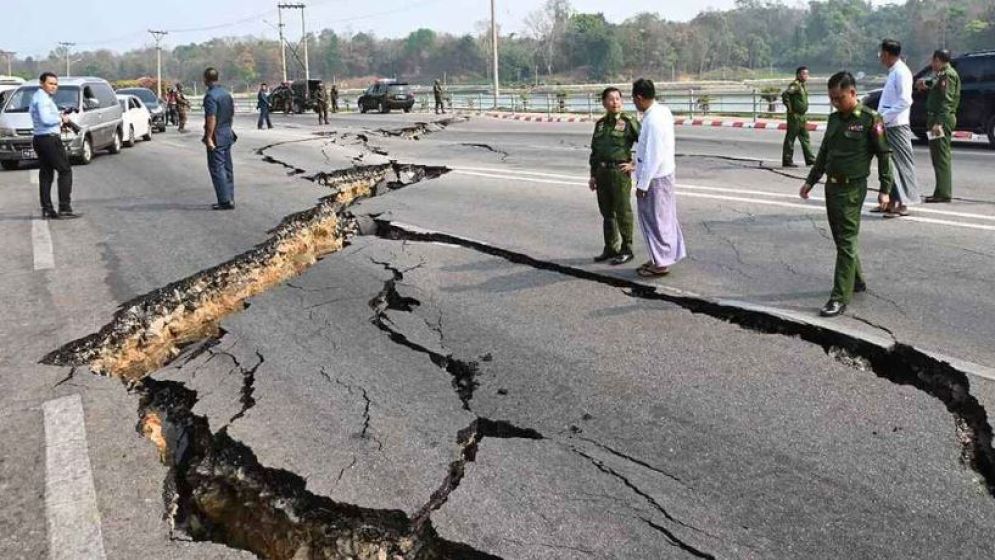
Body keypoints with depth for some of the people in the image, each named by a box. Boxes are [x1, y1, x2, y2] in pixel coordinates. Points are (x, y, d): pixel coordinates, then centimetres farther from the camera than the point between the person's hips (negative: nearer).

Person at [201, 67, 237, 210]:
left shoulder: (210, 96, -17)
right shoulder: (227, 93, 10)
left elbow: (211, 118, -23)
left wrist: (209, 138, -22)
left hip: (216, 136, -9)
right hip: (228, 134, 9)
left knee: (217, 169, -5)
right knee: (227, 168, 12)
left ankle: (225, 201, -7)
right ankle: (229, 199, 17)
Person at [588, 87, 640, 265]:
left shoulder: (629, 122, -5)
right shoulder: (600, 124, 12)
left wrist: (635, 164, -9)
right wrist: (593, 175, 13)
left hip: (620, 172, -6)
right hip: (602, 172, 6)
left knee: (623, 212, 0)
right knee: (607, 212, 12)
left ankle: (626, 250, 9)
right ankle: (610, 249, 23)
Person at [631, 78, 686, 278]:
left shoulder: (653, 120, -24)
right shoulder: (663, 112, 5)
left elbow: (653, 155, -25)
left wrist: (642, 183, -19)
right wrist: (636, 166, 21)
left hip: (655, 178, -9)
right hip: (663, 173, 10)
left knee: (655, 219, 2)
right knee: (663, 217, 17)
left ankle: (661, 263, 12)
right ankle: (660, 258, 30)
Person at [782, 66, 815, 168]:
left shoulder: (803, 85, 14)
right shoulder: (795, 85, -15)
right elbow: (785, 94, -28)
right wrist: (789, 108, -23)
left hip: (802, 115, 10)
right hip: (795, 115, -9)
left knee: (805, 137, 11)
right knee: (790, 137, -3)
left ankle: (810, 159, 15)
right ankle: (787, 160, 1)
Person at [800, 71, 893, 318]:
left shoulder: (870, 119, -10)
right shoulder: (834, 119, 10)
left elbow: (884, 155, -7)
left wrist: (885, 189, -10)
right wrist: (810, 181, 20)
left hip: (852, 188, -7)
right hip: (832, 186, 7)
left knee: (846, 242, -7)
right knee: (841, 239, 15)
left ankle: (840, 298, -7)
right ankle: (857, 281, 32)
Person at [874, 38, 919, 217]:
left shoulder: (901, 72, -13)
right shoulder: (893, 72, 16)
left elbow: (905, 101, -22)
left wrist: (884, 117, -21)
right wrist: (881, 117, 12)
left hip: (897, 126, -10)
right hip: (888, 126, 10)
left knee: (902, 163, -5)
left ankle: (903, 204, -2)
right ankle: (891, 201, 20)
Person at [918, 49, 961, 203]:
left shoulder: (948, 74, -13)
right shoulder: (942, 74, 17)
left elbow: (947, 101, -20)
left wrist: (939, 123, -25)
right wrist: (926, 84, 19)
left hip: (942, 119, -10)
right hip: (936, 117, 10)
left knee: (941, 156, -9)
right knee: (937, 155, 14)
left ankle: (943, 193, -7)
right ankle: (941, 191, 20)